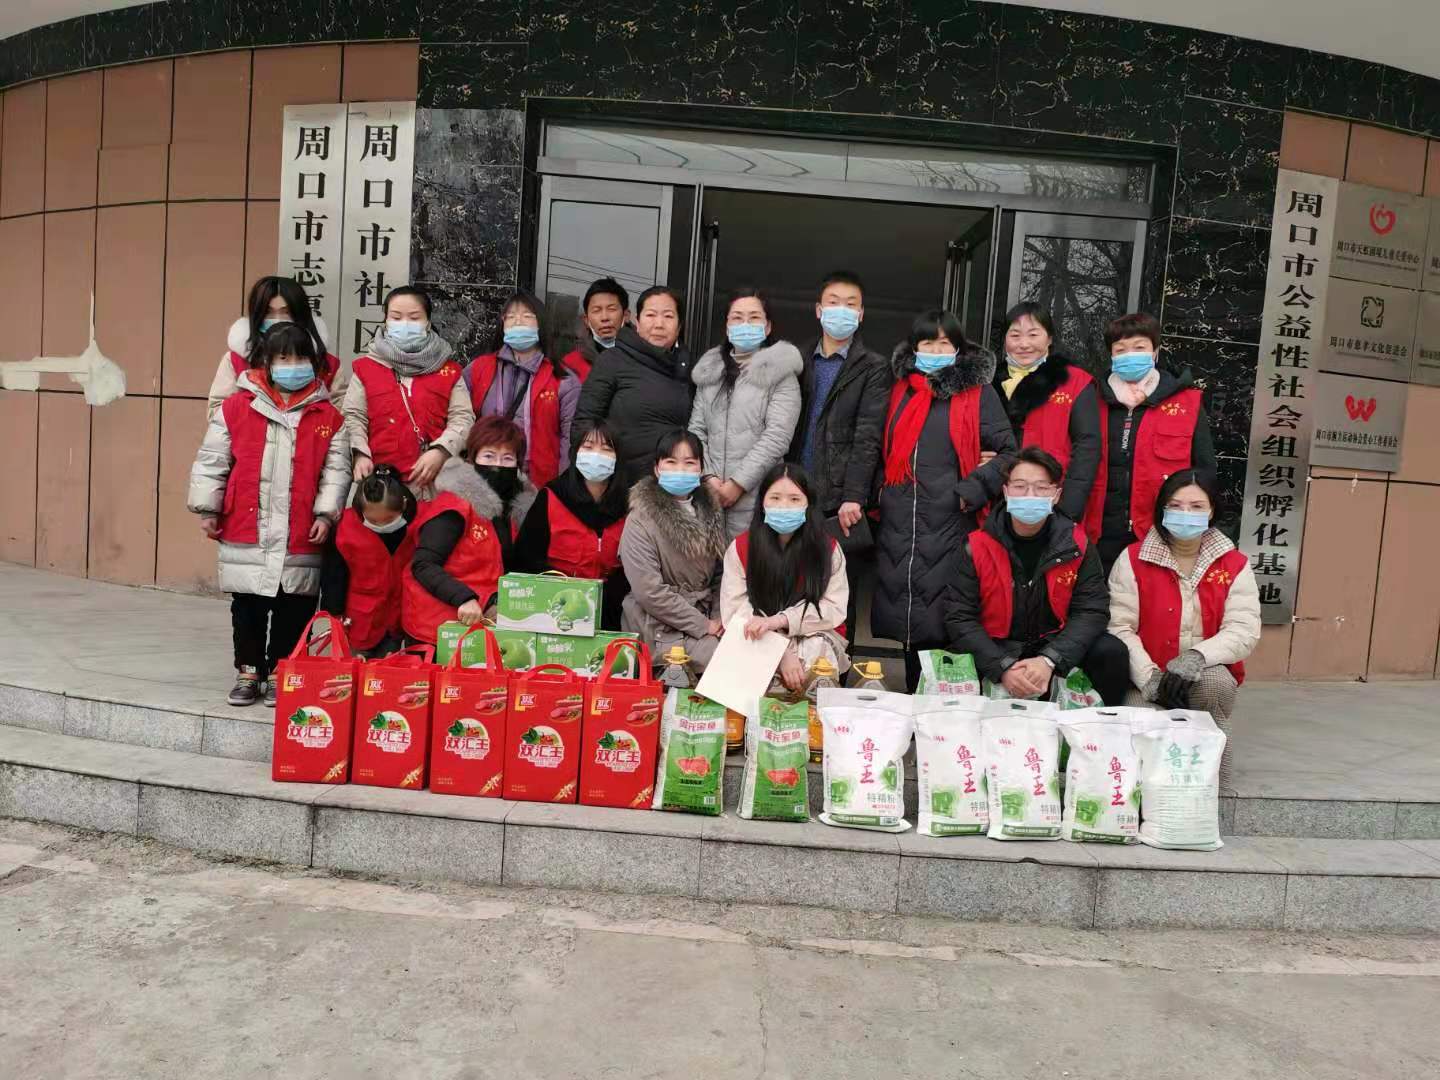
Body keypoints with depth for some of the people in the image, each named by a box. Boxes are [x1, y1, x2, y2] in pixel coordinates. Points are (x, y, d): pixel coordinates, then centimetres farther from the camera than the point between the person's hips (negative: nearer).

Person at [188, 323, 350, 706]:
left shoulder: (328, 416, 2)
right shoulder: (237, 406, 1)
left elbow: (336, 469, 2)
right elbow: (211, 460, 4)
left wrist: (325, 514, -6)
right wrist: (207, 510, 2)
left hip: (300, 538, 0)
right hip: (245, 532, 0)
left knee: (293, 609, 7)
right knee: (247, 607, 11)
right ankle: (248, 672, 25)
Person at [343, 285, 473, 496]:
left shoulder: (448, 370, 11)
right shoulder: (366, 367, 12)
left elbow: (462, 418, 4)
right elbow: (353, 416, 6)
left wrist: (440, 451, -12)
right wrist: (361, 454, -11)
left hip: (434, 480, 0)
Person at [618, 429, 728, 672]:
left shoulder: (711, 513, 8)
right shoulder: (641, 522, -11)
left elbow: (720, 573, 12)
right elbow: (649, 592, -18)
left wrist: (718, 619, -4)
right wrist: (703, 625, -15)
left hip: (706, 618, 7)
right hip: (660, 628, -7)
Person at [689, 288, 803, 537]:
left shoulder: (781, 373, 0)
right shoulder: (710, 370, 15)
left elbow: (777, 436, -9)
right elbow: (696, 428, 9)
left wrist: (738, 484, -13)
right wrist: (709, 478, -5)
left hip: (755, 498, -4)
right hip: (708, 495, 4)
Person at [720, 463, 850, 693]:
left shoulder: (827, 548, -1)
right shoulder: (740, 548, -2)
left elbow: (834, 608, -8)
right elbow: (735, 611, -10)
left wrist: (780, 619, -25)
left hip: (817, 636, 1)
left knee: (813, 651, -34)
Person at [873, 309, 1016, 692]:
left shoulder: (977, 392, 4)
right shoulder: (901, 390, 16)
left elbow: (1009, 452, 1)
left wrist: (971, 492, -9)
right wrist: (880, 492, 11)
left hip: (947, 525, -4)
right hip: (897, 525, 4)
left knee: (940, 621, -6)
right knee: (904, 616, 6)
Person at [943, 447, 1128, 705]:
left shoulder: (1076, 545, -4)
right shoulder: (977, 546, -8)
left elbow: (1092, 611, -10)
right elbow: (960, 617, -12)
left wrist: (1049, 660, -26)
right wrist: (1003, 667, -26)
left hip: (1054, 647, 2)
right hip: (996, 652, -1)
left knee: (1111, 653, -22)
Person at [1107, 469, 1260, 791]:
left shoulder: (1235, 565, 1)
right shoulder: (1133, 559, -4)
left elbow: (1244, 630, -10)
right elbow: (1119, 627, -11)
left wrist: (1197, 656, -29)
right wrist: (1149, 677, -24)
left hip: (1209, 677, 1)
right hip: (1146, 680, -1)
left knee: (1214, 682, -34)